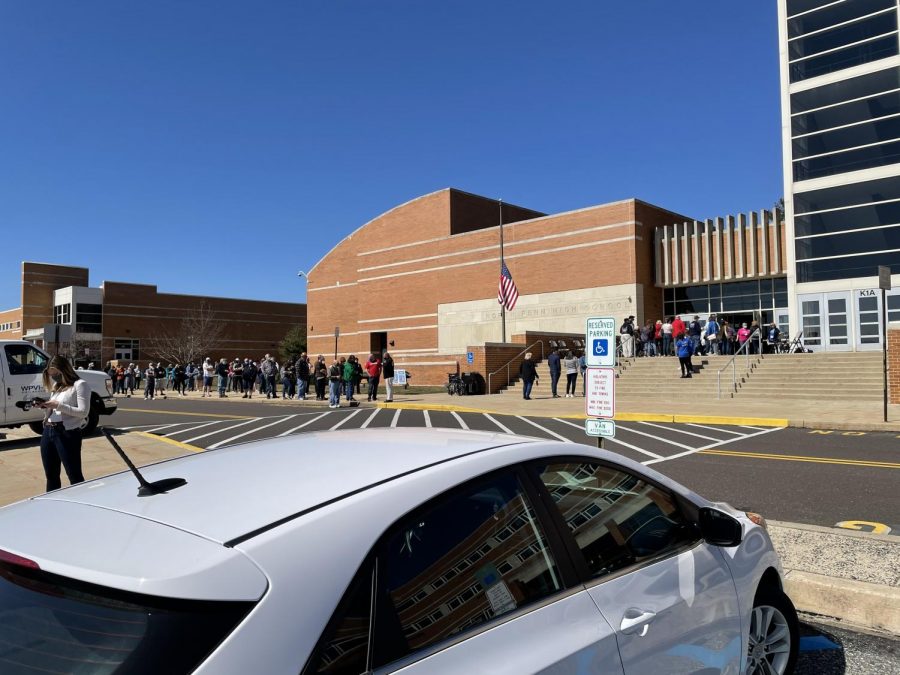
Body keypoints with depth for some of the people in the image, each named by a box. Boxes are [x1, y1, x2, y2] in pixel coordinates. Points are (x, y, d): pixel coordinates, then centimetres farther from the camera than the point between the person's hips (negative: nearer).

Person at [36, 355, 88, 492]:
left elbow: (83, 412, -12)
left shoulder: (79, 385, -5)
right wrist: (46, 407, 2)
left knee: (74, 475, -6)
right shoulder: (56, 387, 18)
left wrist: (59, 405, -15)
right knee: (51, 476, 14)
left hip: (67, 433, -8)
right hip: (48, 432, 8)